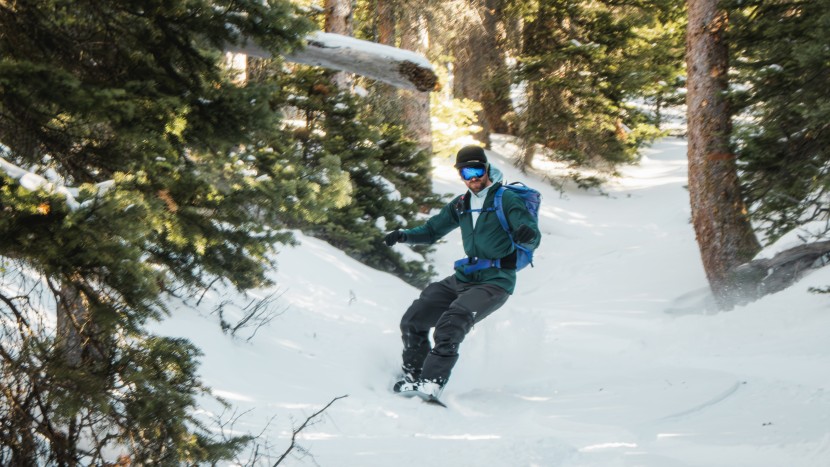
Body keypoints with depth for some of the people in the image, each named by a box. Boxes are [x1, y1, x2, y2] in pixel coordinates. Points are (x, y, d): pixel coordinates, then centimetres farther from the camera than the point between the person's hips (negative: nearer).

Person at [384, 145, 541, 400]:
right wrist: (405, 235, 2)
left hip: (496, 281, -7)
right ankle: (412, 376, 13)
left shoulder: (506, 200, -7)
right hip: (463, 278, 7)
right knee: (412, 321, 0)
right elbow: (432, 230, 22)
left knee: (450, 325, -30)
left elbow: (533, 239, -16)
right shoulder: (460, 205, 12)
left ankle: (431, 384, -30)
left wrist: (528, 234, -42)